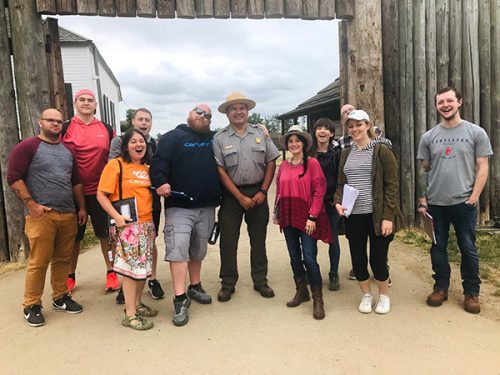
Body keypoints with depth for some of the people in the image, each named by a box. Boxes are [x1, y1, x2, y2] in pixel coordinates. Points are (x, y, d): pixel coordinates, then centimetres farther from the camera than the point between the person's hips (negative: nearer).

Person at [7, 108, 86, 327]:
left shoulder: (67, 151, 18)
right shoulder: (28, 147, 0)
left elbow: (76, 181, 21)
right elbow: (13, 178, -7)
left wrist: (82, 207, 14)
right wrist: (31, 205, -13)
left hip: (68, 215, 6)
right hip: (41, 215, -5)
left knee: (63, 259, 10)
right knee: (39, 262, -3)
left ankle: (60, 298, 24)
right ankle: (32, 306, 11)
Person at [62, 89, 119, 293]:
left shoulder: (106, 129, 6)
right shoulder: (66, 128, 1)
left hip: (101, 191, 1)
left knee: (106, 233, 7)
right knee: (73, 236, 11)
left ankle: (111, 272, 20)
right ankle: (70, 276, 26)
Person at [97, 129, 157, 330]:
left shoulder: (147, 169, 13)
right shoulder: (115, 165, -6)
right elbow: (101, 195, -11)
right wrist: (116, 216, -20)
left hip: (147, 224, 7)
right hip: (127, 224, -7)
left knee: (144, 266, 13)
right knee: (132, 267, -4)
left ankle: (137, 304, 30)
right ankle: (130, 314, 6)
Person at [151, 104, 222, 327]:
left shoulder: (215, 139, 13)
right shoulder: (173, 138, 0)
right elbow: (159, 162, -11)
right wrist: (160, 182, -27)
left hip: (207, 207, 5)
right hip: (179, 206, -4)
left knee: (199, 250, 16)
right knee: (178, 249, -12)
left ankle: (195, 287, 34)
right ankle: (180, 299, -6)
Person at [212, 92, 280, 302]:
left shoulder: (260, 134, 4)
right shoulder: (220, 139, -1)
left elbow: (271, 162, 5)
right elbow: (220, 171, -6)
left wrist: (263, 191, -4)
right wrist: (240, 197, -10)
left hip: (257, 192, 2)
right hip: (232, 194, -1)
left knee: (258, 239, 10)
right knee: (228, 241, 3)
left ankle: (260, 281, 24)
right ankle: (227, 284, 18)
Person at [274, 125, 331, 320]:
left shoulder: (312, 163, -6)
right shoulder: (283, 166, 8)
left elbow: (319, 192, -9)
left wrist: (312, 216, -13)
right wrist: (277, 214, 10)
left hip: (306, 218, -5)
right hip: (288, 218, 5)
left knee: (309, 258, -6)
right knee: (294, 257, 13)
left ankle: (318, 299, 8)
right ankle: (301, 291, 29)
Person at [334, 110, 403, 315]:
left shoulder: (381, 151, -4)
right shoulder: (346, 154, 10)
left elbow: (392, 185, -7)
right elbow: (340, 183, 16)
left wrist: (388, 216, -14)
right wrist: (338, 202, -4)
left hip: (376, 215, -4)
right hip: (353, 216, 4)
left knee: (377, 259, 3)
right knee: (357, 258, 9)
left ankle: (384, 296, 29)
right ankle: (366, 295, 32)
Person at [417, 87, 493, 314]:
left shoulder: (476, 133, 1)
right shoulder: (429, 137, 7)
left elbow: (482, 167, -1)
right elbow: (424, 171, 8)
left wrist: (474, 196, -11)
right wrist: (422, 200, 3)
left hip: (463, 202, -2)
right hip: (435, 203, 2)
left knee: (468, 249, 6)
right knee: (438, 247, 11)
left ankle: (471, 292, 21)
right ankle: (441, 287, 26)